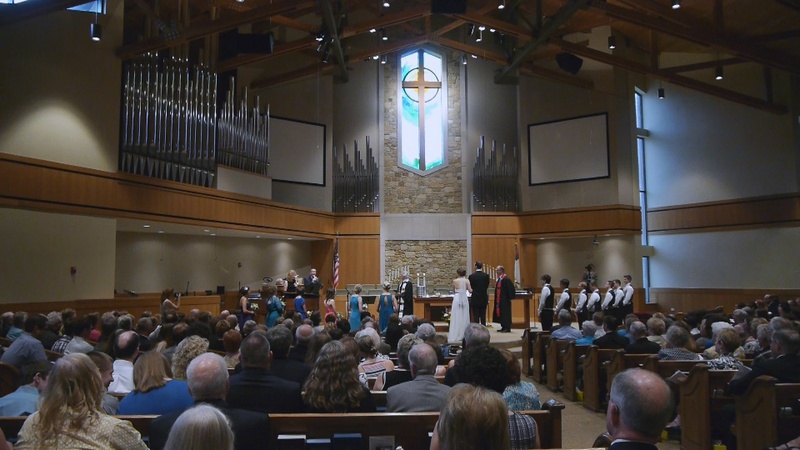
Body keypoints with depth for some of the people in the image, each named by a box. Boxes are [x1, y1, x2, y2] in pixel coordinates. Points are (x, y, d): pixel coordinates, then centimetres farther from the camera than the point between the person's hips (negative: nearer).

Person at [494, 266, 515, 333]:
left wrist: (509, 297, -18)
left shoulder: (506, 279, -17)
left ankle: (507, 328, 1)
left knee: (505, 313, -4)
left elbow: (510, 289, -19)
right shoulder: (499, 279, 11)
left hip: (505, 300, -9)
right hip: (500, 300, 9)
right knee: (501, 313, 12)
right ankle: (503, 327, 20)